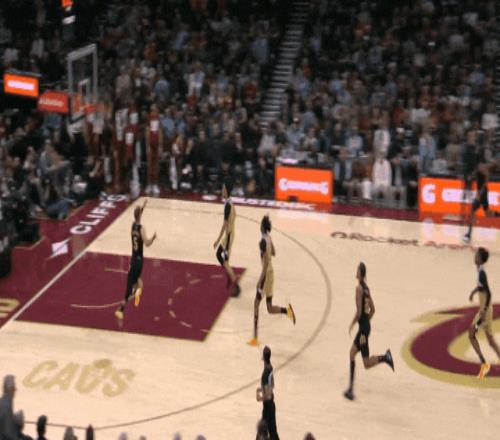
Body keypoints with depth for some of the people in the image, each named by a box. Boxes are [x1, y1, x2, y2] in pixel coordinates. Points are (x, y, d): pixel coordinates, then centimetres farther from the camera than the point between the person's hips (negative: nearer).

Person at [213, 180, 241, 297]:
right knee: (219, 254, 21)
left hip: (228, 235, -10)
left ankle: (236, 286, -1)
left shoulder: (227, 204, -25)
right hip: (229, 233, 10)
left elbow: (225, 224, -25)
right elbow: (234, 215, 20)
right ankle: (230, 276, 28)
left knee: (225, 261, -4)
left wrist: (218, 240, -21)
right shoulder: (230, 202, 5)